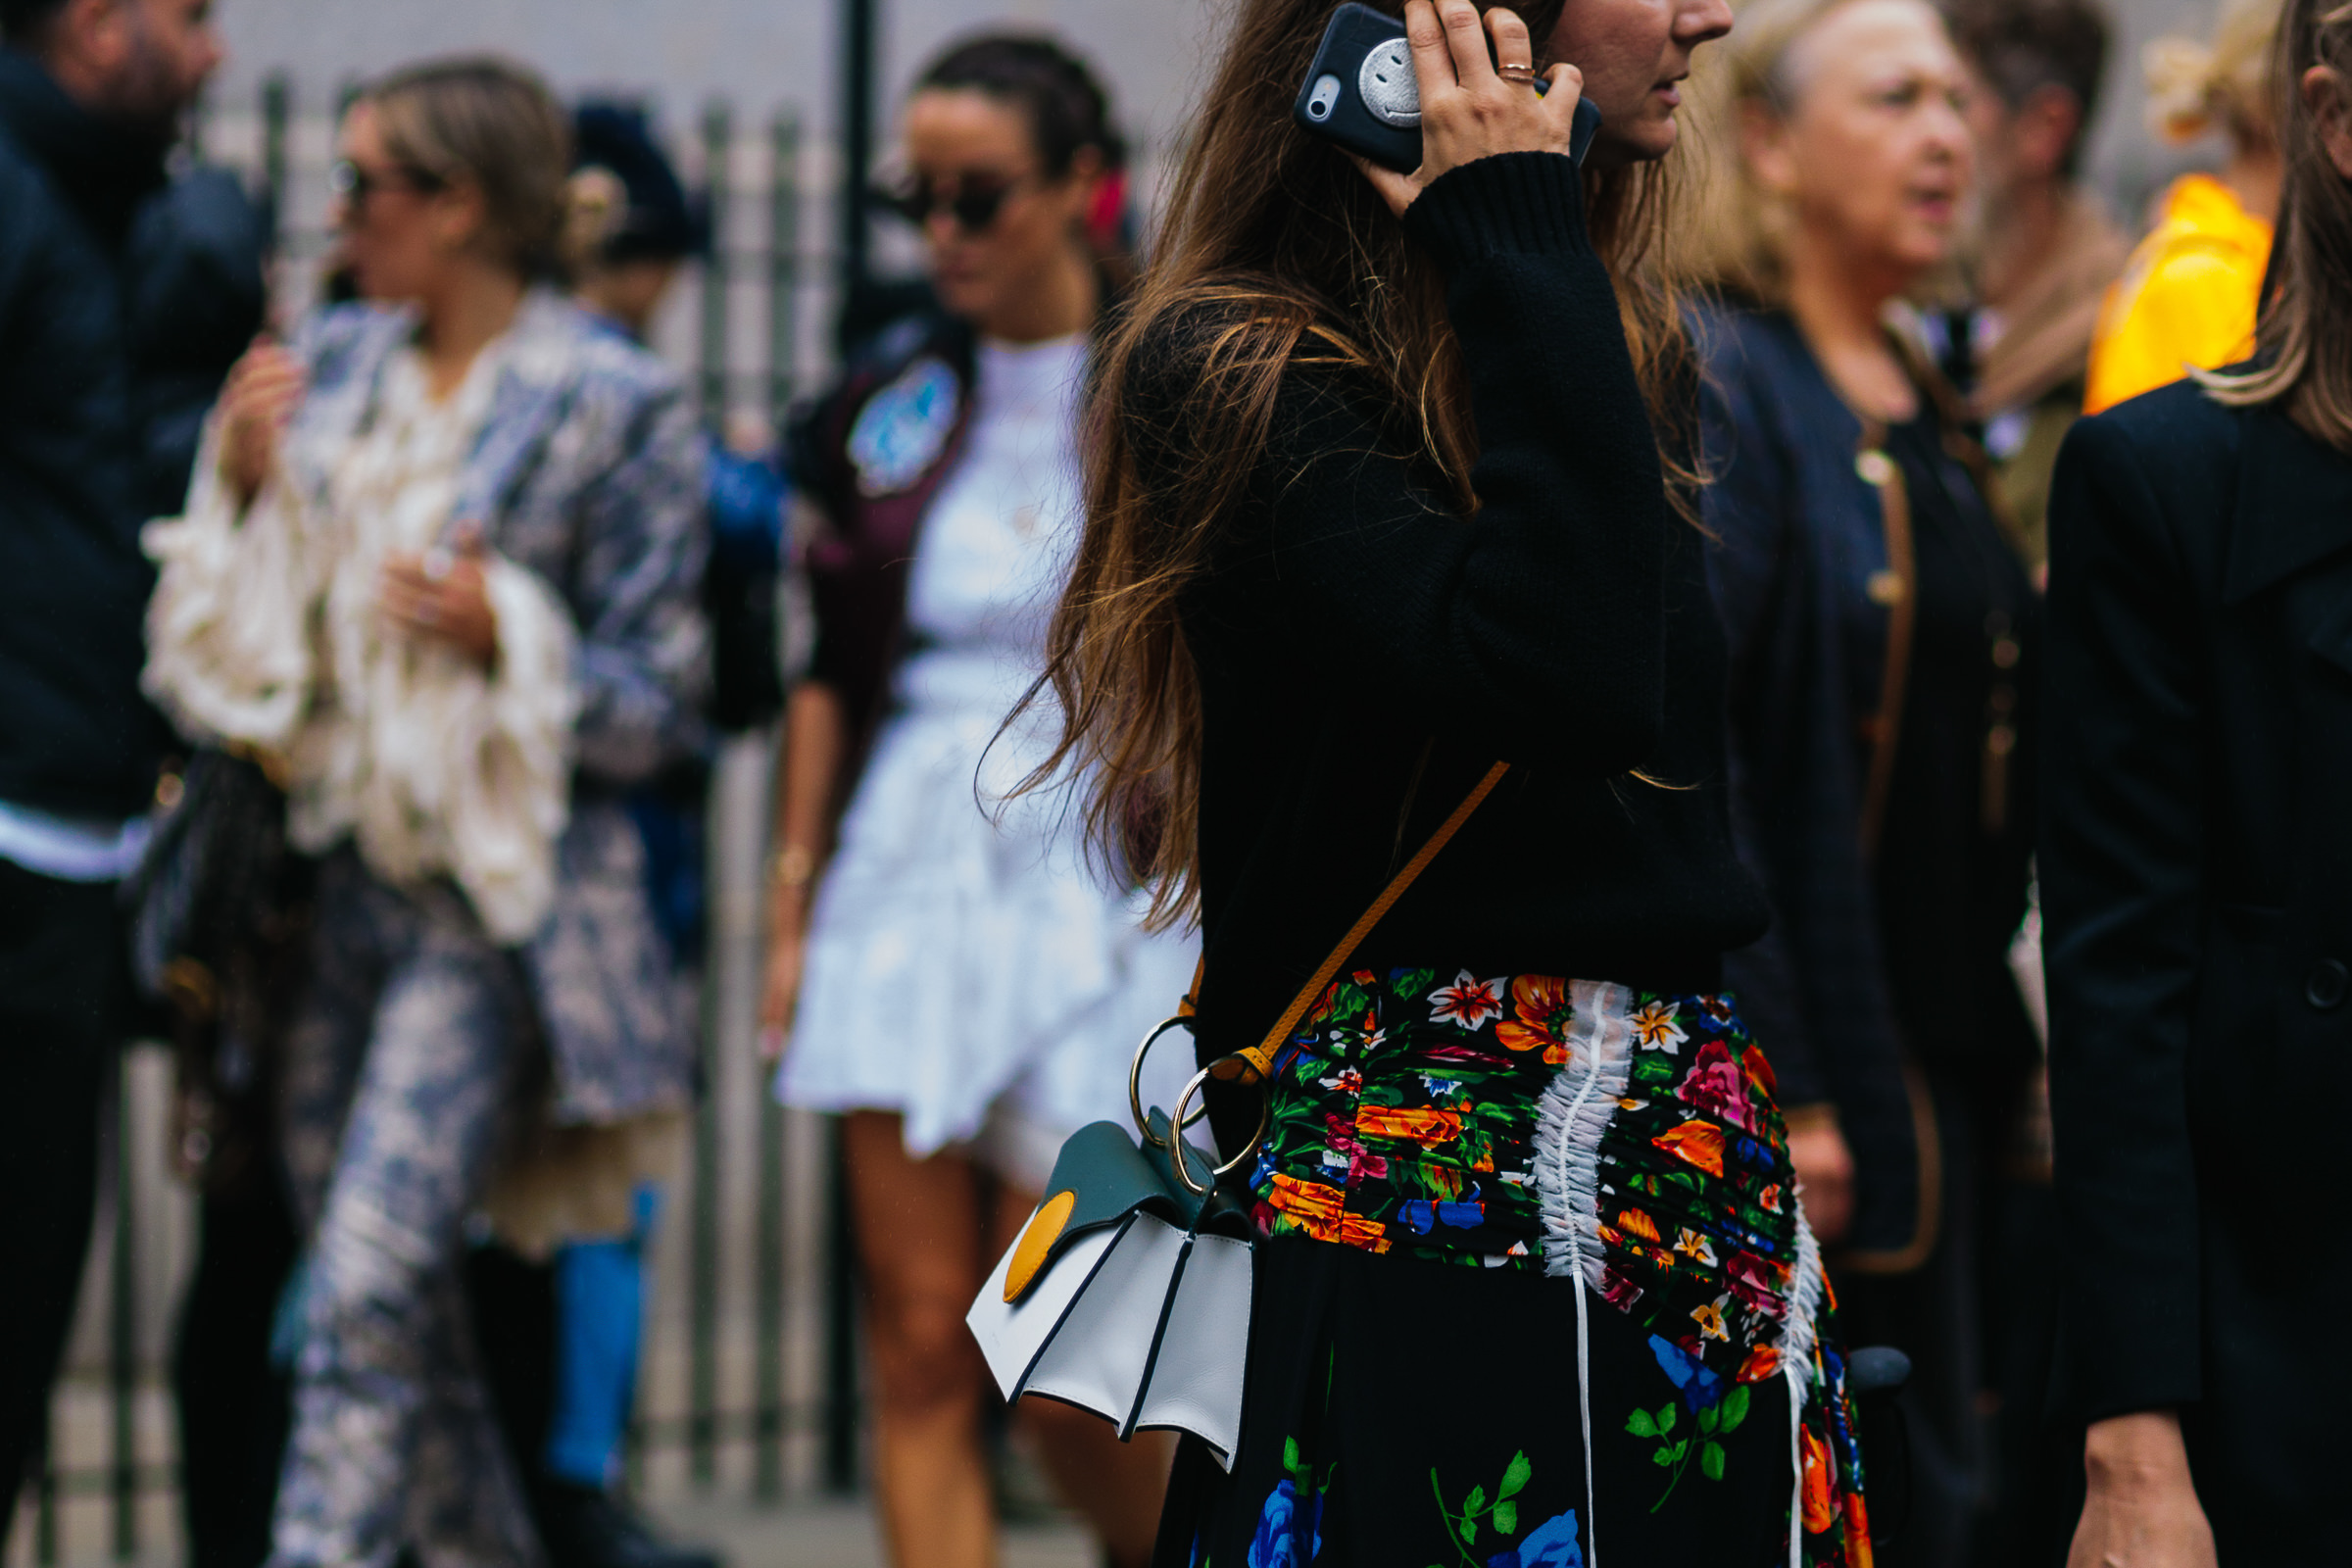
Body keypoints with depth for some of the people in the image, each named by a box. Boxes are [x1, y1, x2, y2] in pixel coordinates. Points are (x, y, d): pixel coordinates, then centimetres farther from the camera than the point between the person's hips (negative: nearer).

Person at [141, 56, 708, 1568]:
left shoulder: (617, 404, -5)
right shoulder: (334, 364, 10)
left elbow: (656, 703, -4)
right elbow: (240, 634, 13)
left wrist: (504, 640, -20)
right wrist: (246, 482, -3)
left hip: (496, 901, -6)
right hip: (334, 875, 6)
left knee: (366, 1285, -14)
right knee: (393, 1290, 11)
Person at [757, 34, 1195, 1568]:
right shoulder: (892, 393, 10)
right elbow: (831, 673, 15)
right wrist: (793, 905, 11)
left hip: (1096, 889, -4)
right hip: (907, 871, 4)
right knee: (920, 1347, -1)